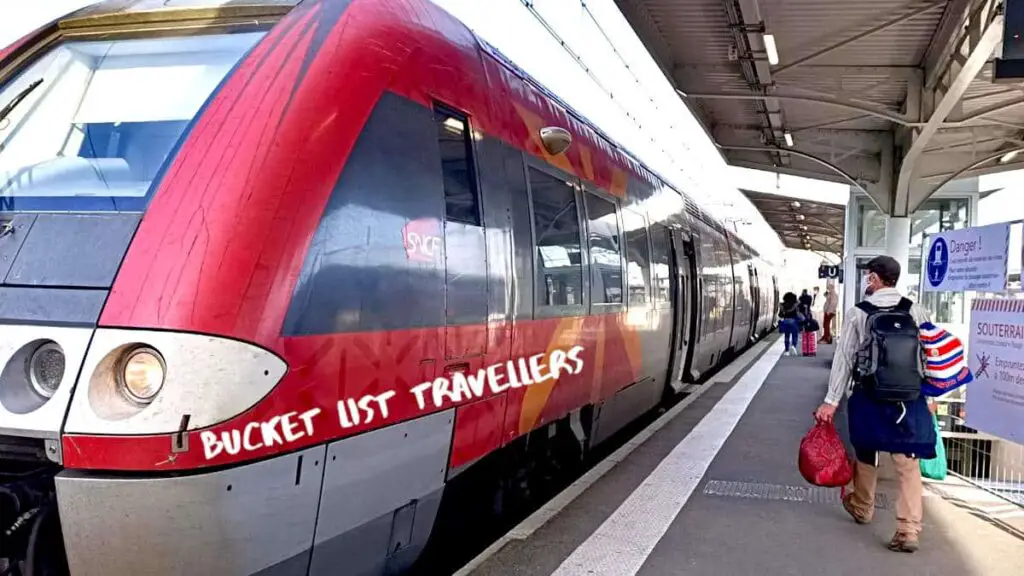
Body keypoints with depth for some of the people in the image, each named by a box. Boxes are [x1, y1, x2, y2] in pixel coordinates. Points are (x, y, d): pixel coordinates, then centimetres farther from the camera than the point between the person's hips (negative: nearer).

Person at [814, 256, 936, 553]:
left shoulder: (858, 314, -7)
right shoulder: (916, 312, -1)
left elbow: (844, 359, -6)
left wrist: (831, 400, -2)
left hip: (870, 397, -1)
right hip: (910, 399, 1)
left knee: (866, 453, 18)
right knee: (908, 462, 3)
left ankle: (862, 508, 37)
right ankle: (909, 529, -3)